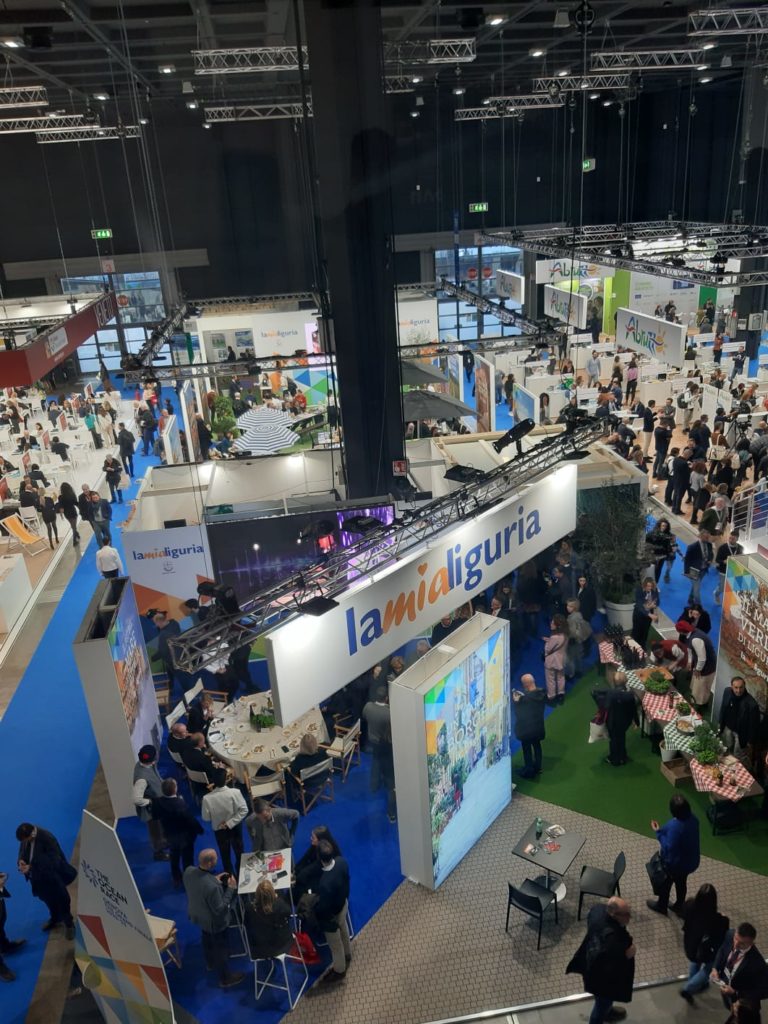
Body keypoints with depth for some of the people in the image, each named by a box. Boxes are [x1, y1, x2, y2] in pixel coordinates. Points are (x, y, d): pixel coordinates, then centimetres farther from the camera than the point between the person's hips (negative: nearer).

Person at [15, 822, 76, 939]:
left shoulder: (47, 838, -36)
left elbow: (53, 862, -34)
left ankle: (69, 924, 37)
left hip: (52, 876, -6)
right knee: (47, 897, 27)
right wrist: (21, 860, -21)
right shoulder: (26, 835, -17)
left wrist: (31, 867, -37)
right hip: (39, 876, 6)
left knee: (60, 900, 14)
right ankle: (55, 918, 53)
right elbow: (23, 850, 1)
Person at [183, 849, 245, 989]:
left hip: (196, 915, 7)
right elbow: (220, 909, -30)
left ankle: (210, 963, 61)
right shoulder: (212, 886, -45)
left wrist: (214, 879, -5)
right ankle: (225, 979, 43)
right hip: (213, 921, -7)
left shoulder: (188, 871, -23)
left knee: (207, 939, 34)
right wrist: (231, 889, -26)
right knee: (220, 948, 20)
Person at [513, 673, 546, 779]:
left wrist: (517, 701, -6)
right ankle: (538, 767, 39)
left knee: (527, 748, 12)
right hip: (538, 726, 6)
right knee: (537, 745, 25)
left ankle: (529, 771, 25)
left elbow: (519, 713, -19)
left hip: (526, 728, -6)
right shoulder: (542, 693, -11)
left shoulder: (525, 698, -31)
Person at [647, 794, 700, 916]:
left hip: (675, 862, -6)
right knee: (681, 882, 29)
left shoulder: (674, 826, -39)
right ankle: (679, 906, 50)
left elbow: (668, 847, -30)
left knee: (666, 883, 21)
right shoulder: (693, 818, -15)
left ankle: (661, 906, 44)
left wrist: (658, 832, -20)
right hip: (690, 860, 6)